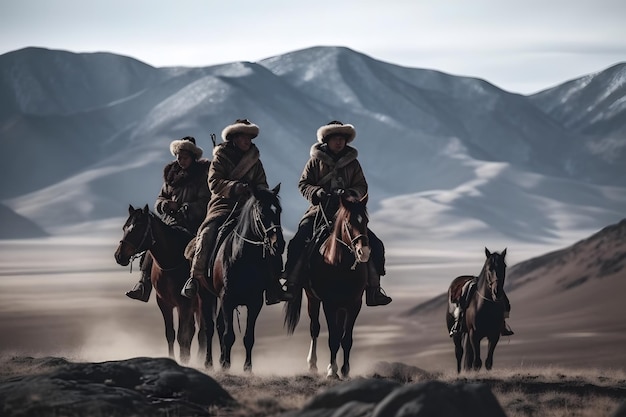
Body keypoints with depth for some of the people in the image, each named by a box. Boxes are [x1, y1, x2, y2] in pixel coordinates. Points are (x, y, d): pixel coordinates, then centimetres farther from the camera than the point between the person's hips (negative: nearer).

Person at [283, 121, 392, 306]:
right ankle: (291, 284, -15)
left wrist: (352, 193, -17)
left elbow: (362, 186, 6)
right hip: (319, 211, -2)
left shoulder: (352, 163, 11)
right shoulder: (316, 161, 5)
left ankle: (374, 288, -3)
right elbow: (303, 184, 3)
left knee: (375, 244, -10)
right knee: (297, 243, -23)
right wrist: (317, 193, -18)